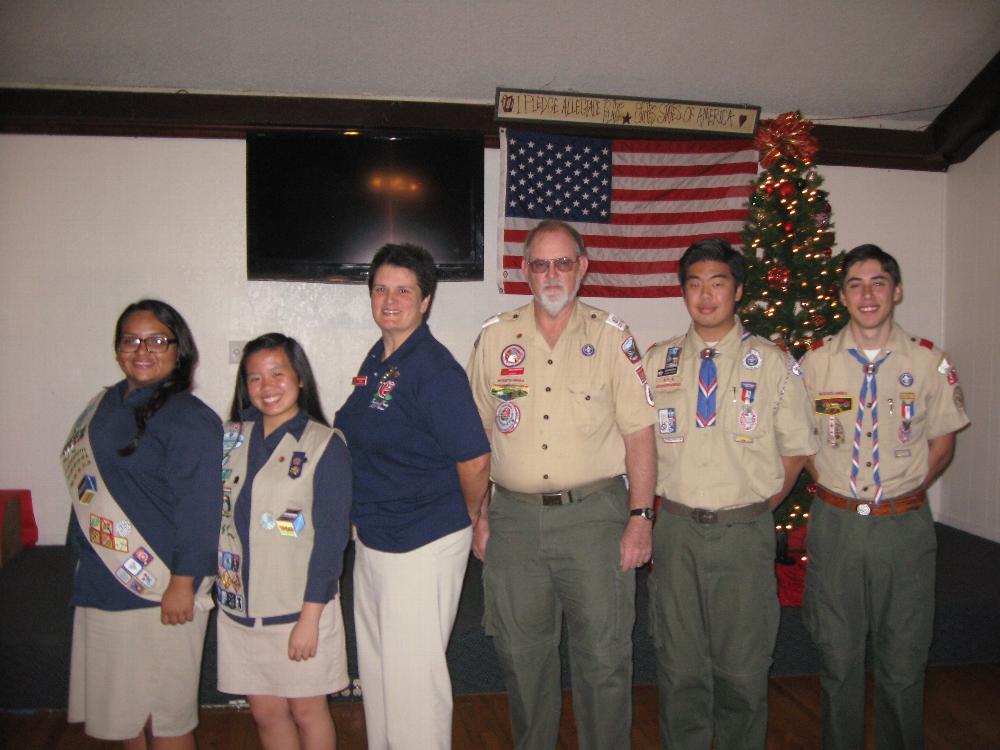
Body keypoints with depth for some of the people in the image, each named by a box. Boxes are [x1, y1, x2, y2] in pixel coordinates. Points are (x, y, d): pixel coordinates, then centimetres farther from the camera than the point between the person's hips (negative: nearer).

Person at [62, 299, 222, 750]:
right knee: (124, 709, 19)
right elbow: (85, 488, 18)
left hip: (160, 593, -8)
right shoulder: (103, 407, 11)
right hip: (102, 586, 8)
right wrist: (83, 562, 19)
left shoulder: (189, 418, -13)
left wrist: (183, 584, -20)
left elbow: (199, 509, -17)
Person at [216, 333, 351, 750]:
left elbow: (330, 538, -11)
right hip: (239, 607, 4)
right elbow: (215, 515, 10)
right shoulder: (233, 438, 5)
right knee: (265, 711, 14)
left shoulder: (324, 445, -9)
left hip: (299, 607, -4)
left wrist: (310, 616, -13)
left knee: (306, 708, 11)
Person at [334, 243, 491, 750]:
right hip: (372, 539, 9)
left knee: (413, 671, 3)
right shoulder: (375, 361, 7)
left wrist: (466, 519, -6)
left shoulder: (434, 370, -20)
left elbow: (474, 461, -22)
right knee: (376, 666, 22)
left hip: (423, 545, -9)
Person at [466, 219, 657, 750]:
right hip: (514, 517, 2)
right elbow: (476, 435, 9)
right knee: (521, 654, 13)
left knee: (604, 657, 4)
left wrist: (640, 517, -6)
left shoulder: (611, 337, 0)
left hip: (595, 513, -2)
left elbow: (639, 433, -1)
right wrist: (478, 516, 6)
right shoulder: (494, 338, 6)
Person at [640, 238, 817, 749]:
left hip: (745, 534, -1)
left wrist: (757, 510, 2)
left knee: (743, 669, 9)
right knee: (680, 666, 12)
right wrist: (654, 512, 4)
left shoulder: (774, 364, 0)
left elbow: (796, 452, 7)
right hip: (674, 530, 2)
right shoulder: (655, 362, 5)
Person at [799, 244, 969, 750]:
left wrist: (905, 493, -1)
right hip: (834, 523, 1)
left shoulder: (929, 363, -1)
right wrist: (831, 487, 0)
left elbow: (942, 443, 6)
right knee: (838, 657, 12)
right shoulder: (815, 362, 0)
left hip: (905, 527, 0)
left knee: (903, 660, 11)